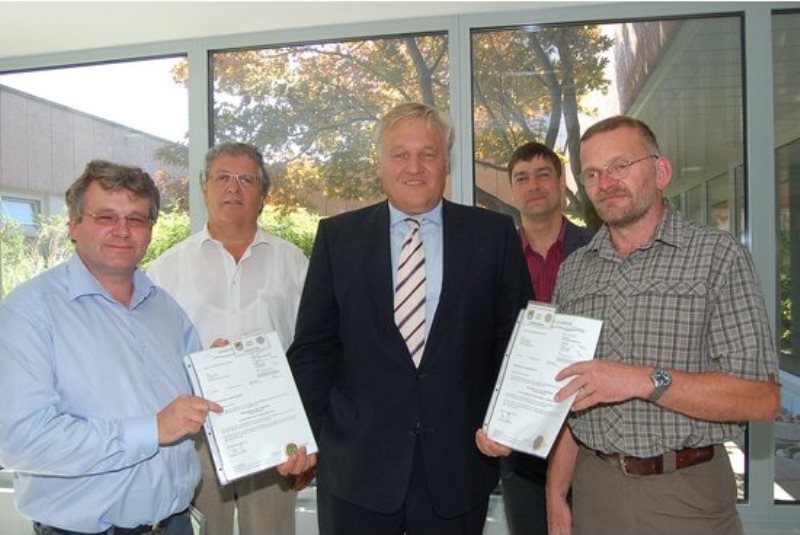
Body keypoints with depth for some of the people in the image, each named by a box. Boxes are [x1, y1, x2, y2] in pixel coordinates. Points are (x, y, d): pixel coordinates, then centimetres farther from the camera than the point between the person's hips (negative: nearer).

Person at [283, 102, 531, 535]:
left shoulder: (493, 235, 1)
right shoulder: (337, 237, 2)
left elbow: (515, 339, 4)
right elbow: (313, 347, 2)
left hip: (459, 465, 1)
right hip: (356, 465, 0)